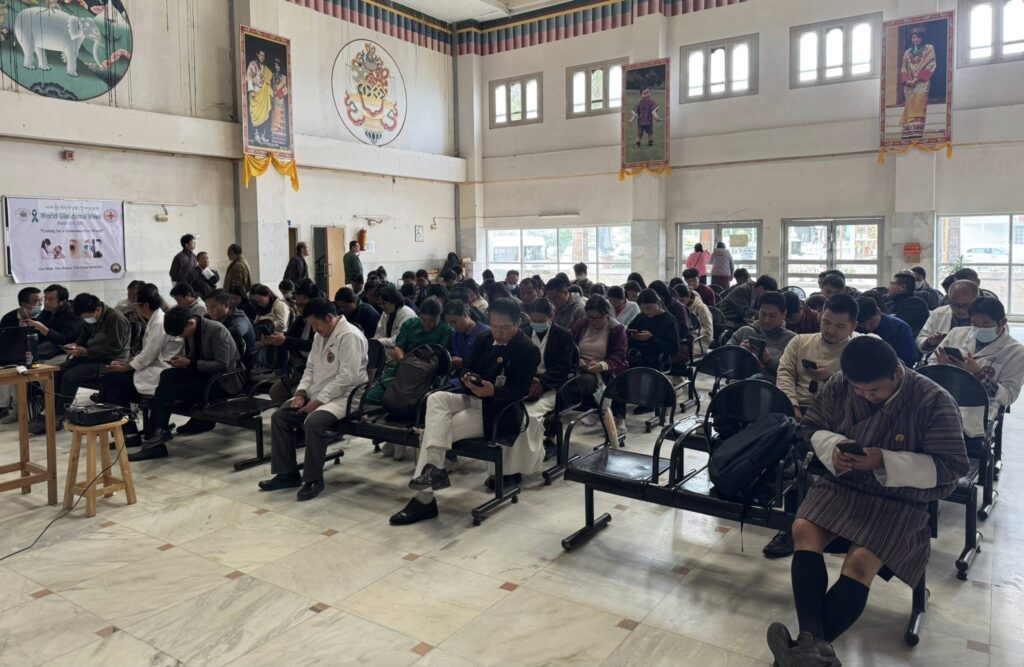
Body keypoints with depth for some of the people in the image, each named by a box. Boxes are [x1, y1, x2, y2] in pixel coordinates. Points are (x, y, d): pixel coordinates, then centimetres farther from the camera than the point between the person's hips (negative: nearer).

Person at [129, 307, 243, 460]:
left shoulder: (216, 330, -20)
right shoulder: (190, 332, 4)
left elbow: (222, 365, -23)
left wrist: (190, 363, -24)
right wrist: (182, 360, -6)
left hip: (222, 380, -8)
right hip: (203, 374, 8)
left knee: (171, 389, -22)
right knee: (167, 375, -15)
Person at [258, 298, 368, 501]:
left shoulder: (349, 336, -18)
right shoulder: (320, 336, 13)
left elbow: (347, 377, -24)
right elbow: (310, 368, 17)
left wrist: (318, 400, -22)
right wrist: (301, 393, -1)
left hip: (343, 396, -10)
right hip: (317, 393, 10)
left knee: (313, 422, -33)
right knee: (279, 416, -2)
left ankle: (313, 479, -15)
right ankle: (287, 473, 5)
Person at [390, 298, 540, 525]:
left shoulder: (528, 350, -10)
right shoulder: (485, 338, 11)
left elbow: (521, 390, -16)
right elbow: (467, 366, 15)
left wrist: (493, 391, -33)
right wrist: (467, 377, -10)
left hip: (496, 411, -7)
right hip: (473, 399, 7)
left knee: (435, 428, -20)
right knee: (435, 398, -23)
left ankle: (424, 499, -18)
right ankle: (434, 466, -33)